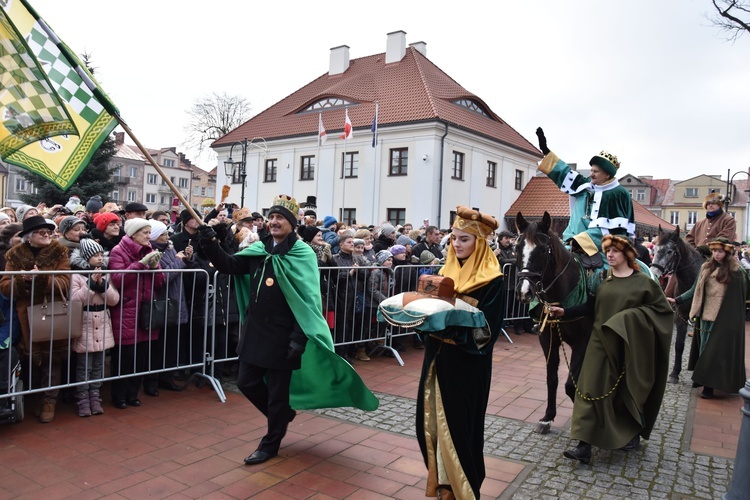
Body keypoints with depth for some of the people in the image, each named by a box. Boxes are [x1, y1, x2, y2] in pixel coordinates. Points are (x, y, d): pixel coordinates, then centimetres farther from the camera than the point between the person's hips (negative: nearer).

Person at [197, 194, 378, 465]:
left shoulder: (302, 254, -11)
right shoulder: (259, 249, 7)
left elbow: (307, 300, -16)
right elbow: (230, 265, 3)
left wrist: (299, 338, -22)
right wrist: (211, 245, -15)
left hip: (281, 336, -6)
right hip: (254, 331, 6)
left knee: (277, 391, 6)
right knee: (246, 382, 13)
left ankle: (270, 444, 27)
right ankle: (282, 413, 38)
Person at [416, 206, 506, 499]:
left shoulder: (492, 280, -11)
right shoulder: (446, 270, 8)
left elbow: (485, 329, -16)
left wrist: (448, 321, -27)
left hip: (466, 363, -6)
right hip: (438, 357, 6)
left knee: (458, 424, 2)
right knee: (432, 420, 11)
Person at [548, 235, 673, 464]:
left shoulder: (643, 282, -5)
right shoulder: (602, 278, 6)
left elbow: (663, 308, -3)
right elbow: (589, 306, 3)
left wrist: (635, 315, -15)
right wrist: (564, 311, -9)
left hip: (627, 346, -3)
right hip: (601, 342, 3)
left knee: (627, 391, 13)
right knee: (591, 389, -3)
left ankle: (633, 434, 39)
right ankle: (584, 446, 0)